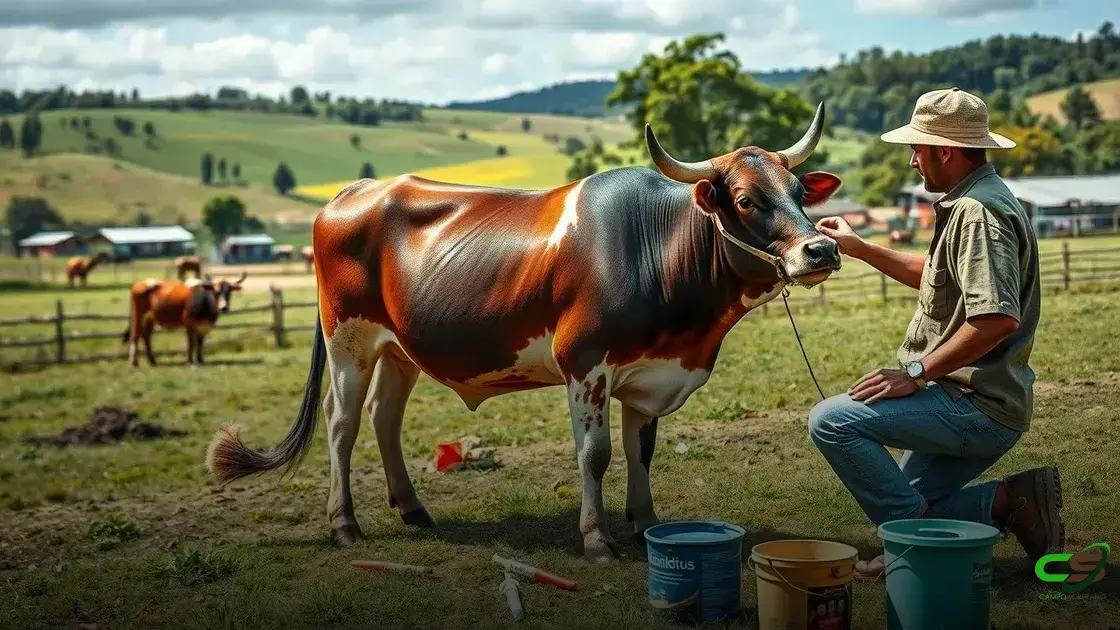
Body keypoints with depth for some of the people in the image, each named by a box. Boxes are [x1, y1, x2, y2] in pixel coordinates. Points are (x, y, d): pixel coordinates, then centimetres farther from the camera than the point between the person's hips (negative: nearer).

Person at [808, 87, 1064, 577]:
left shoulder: (978, 212, -19)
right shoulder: (967, 205, 15)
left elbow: (999, 318, -29)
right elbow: (933, 273, 32)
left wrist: (915, 372, -24)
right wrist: (857, 247, 27)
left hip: (976, 406, -11)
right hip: (983, 408, 11)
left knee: (832, 421, -17)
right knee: (905, 503, 17)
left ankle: (918, 534, -9)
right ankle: (1008, 502, 8)